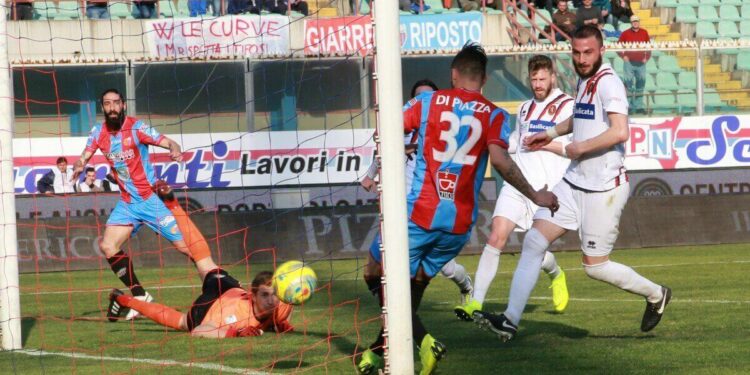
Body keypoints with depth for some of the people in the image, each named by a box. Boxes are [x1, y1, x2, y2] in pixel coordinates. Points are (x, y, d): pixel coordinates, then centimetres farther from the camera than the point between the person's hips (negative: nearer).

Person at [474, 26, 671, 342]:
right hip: (574, 183, 8)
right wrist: (552, 133, 27)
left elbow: (619, 131, -29)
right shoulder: (584, 81, 13)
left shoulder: (608, 83, -16)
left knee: (595, 266, 0)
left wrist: (580, 147, -19)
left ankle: (655, 295, 23)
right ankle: (510, 320, -4)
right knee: (534, 241, -3)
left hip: (604, 188, -8)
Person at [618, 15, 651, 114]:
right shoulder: (625, 33, -1)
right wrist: (623, 56, -7)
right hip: (629, 62, -3)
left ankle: (639, 106, 15)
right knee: (628, 84, -6)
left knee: (640, 85, 7)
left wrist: (647, 57, 2)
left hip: (641, 63, 3)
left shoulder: (644, 33, 7)